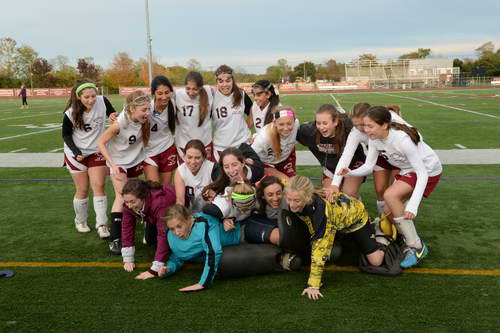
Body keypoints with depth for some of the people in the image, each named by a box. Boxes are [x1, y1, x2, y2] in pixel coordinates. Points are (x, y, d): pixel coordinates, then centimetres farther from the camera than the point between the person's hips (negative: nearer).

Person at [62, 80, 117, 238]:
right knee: (83, 189, 6)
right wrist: (76, 151, -18)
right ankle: (80, 222, 28)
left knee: (99, 186, -5)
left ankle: (102, 225, 0)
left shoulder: (102, 101, -18)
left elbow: (114, 116, 0)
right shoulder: (71, 113, -20)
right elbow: (66, 135, -5)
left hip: (96, 152, 1)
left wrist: (114, 117, -24)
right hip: (76, 154, -1)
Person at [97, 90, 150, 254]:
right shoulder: (119, 124, -31)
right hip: (118, 162, -5)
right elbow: (100, 143, -22)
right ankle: (114, 239, -15)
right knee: (121, 196, -15)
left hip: (136, 160, 5)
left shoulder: (144, 119, -20)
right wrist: (112, 165, -28)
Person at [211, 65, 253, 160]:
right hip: (221, 147, -2)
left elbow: (251, 113, 16)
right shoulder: (213, 98, -6)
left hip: (242, 143, 2)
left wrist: (243, 128, 8)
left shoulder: (242, 95, 1)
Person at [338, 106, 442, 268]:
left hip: (428, 171, -7)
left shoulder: (402, 139, -34)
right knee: (389, 212, -2)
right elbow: (368, 166, -12)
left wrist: (413, 204, -42)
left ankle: (417, 247, -14)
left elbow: (422, 173, -32)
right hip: (407, 170, 7)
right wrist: (351, 173, -34)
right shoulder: (374, 139, -14)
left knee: (390, 195, -26)